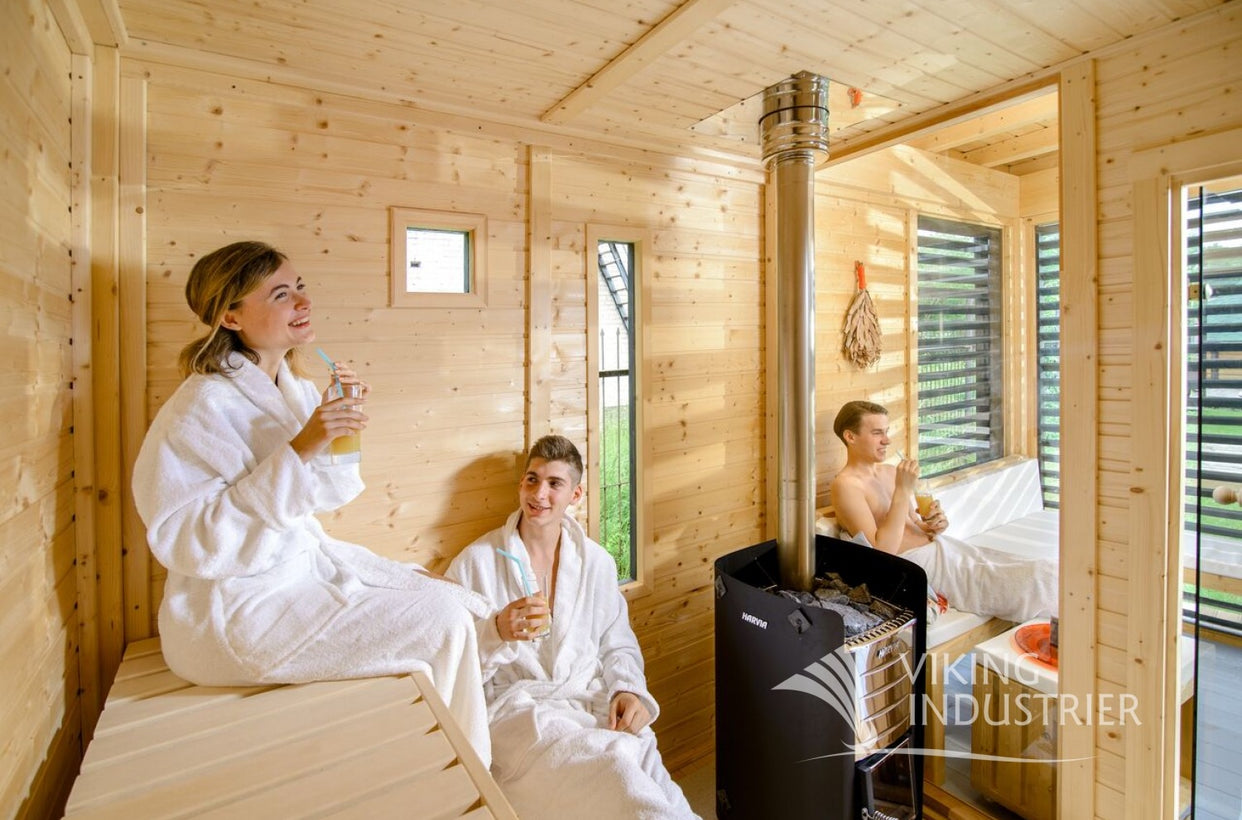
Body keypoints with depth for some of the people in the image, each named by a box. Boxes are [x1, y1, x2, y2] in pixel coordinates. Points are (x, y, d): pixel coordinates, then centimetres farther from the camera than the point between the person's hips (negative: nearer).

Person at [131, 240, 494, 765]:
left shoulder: (294, 388, 5)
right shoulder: (205, 407, -19)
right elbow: (184, 541, -25)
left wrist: (344, 427, -6)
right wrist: (297, 451, -31)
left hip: (310, 562, 8)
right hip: (240, 609, -8)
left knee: (461, 602, 0)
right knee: (441, 623, -17)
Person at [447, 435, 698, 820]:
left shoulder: (596, 561, 9)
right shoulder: (476, 562, -2)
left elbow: (617, 645, 13)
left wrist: (627, 689, -6)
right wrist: (497, 632, -21)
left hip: (590, 698, 3)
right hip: (516, 704, -3)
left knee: (641, 752, -29)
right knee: (614, 758, -30)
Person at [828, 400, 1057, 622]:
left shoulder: (890, 472, 13)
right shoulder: (845, 485, -14)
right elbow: (883, 551, -20)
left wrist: (934, 525, -3)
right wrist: (903, 490, -21)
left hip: (943, 546, 9)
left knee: (1043, 569, -1)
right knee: (1036, 580, -14)